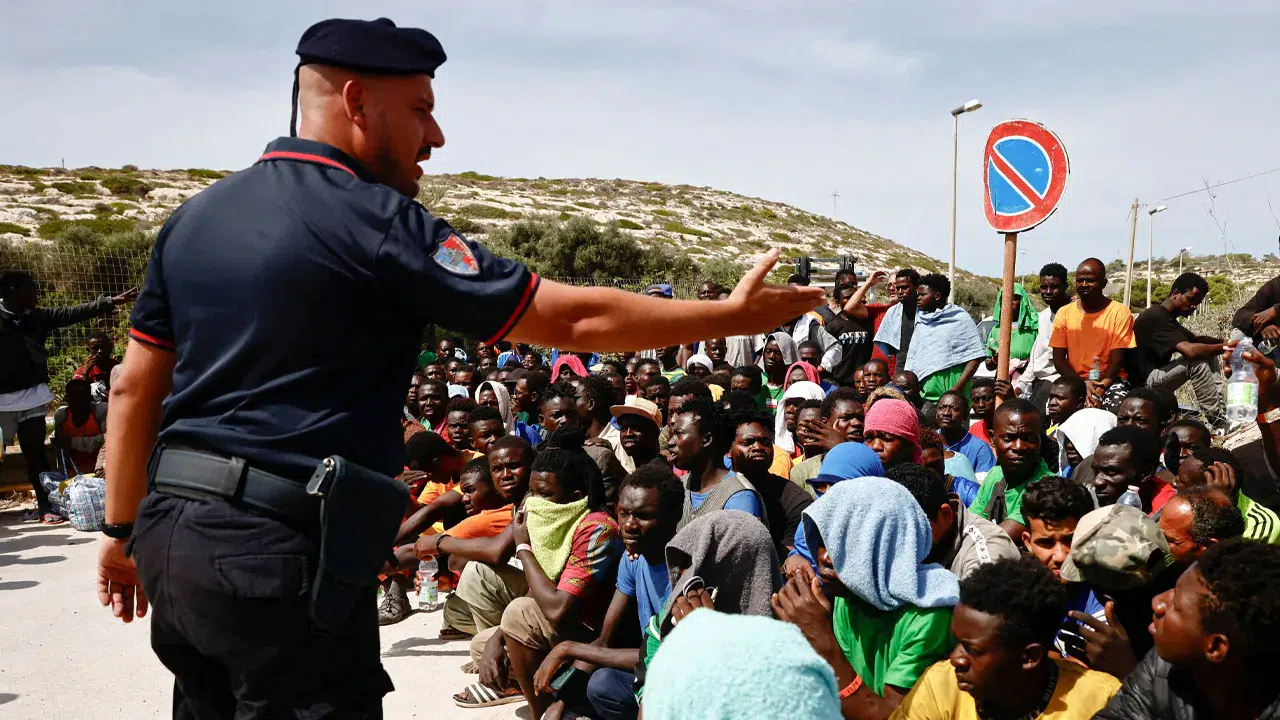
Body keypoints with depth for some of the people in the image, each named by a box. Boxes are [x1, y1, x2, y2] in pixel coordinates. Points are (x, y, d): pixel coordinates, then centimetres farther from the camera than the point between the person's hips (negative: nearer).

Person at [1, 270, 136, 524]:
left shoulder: (37, 317, 7)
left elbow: (72, 313, 3)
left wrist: (110, 302, -3)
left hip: (31, 395, 4)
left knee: (35, 451, 6)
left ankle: (44, 505, 7)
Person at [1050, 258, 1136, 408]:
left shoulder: (1119, 313, 0)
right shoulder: (1064, 313, 7)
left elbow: (1117, 361, -5)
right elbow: (1059, 359, 3)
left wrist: (1100, 390, -21)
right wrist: (1082, 384, -14)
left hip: (1109, 381, -2)